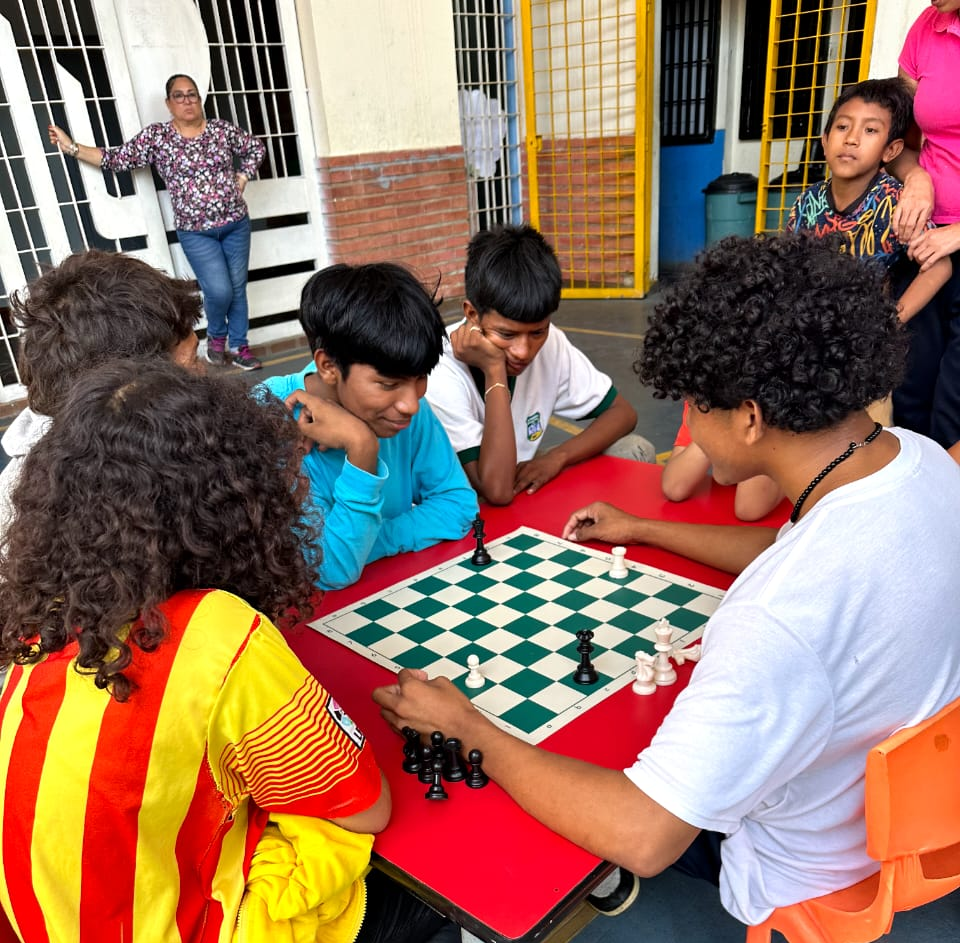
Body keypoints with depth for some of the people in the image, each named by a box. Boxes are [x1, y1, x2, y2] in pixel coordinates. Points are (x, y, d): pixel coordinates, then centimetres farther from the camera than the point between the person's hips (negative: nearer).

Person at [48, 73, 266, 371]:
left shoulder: (222, 128, 2)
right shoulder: (156, 136, -3)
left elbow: (256, 148, 14)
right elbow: (118, 158, -1)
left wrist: (241, 180, 4)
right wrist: (71, 147, -5)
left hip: (236, 223, 3)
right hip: (196, 232, -2)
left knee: (238, 288, 7)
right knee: (219, 291, -13)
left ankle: (239, 346, 22)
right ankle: (216, 336, 17)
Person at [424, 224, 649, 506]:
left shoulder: (549, 343, -13)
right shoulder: (440, 374, -28)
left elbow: (623, 413, -3)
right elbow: (497, 490, -34)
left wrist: (557, 457, -19)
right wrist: (494, 372, -33)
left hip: (521, 489, 5)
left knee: (635, 451, -7)